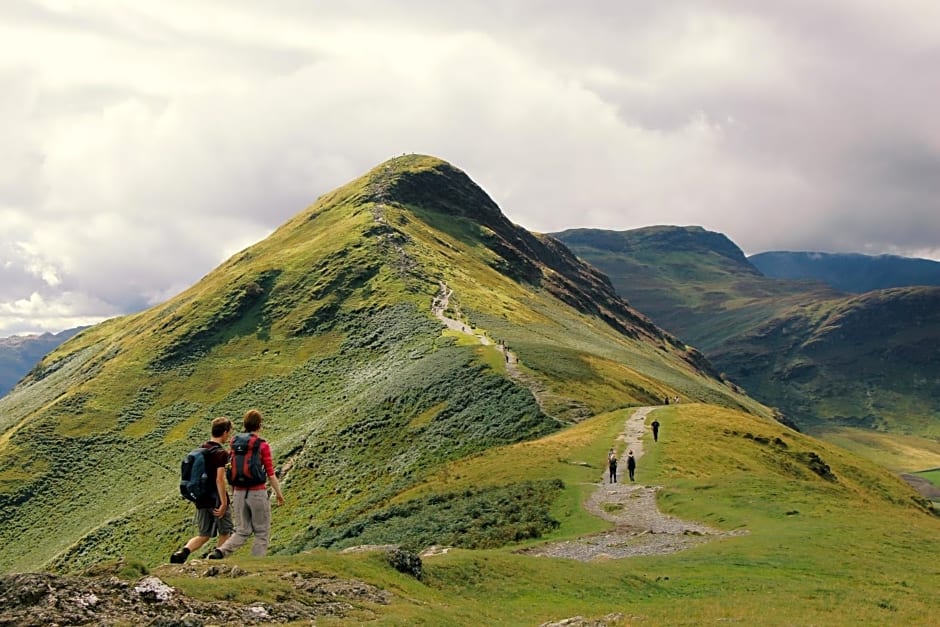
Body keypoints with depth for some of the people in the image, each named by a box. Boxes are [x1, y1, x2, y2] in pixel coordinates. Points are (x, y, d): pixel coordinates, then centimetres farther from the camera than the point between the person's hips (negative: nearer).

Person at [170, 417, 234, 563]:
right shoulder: (221, 453, -15)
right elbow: (220, 479, -24)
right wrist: (224, 503, -21)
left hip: (202, 499, 7)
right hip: (216, 500, -7)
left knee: (203, 535, 11)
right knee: (225, 533, 12)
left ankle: (183, 552, -13)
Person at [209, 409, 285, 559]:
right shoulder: (263, 445, -8)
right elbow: (270, 473, -7)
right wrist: (279, 493, 4)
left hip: (239, 493, 5)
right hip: (258, 493, -5)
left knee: (242, 532, 13)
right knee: (262, 534, 9)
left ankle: (220, 552, -11)